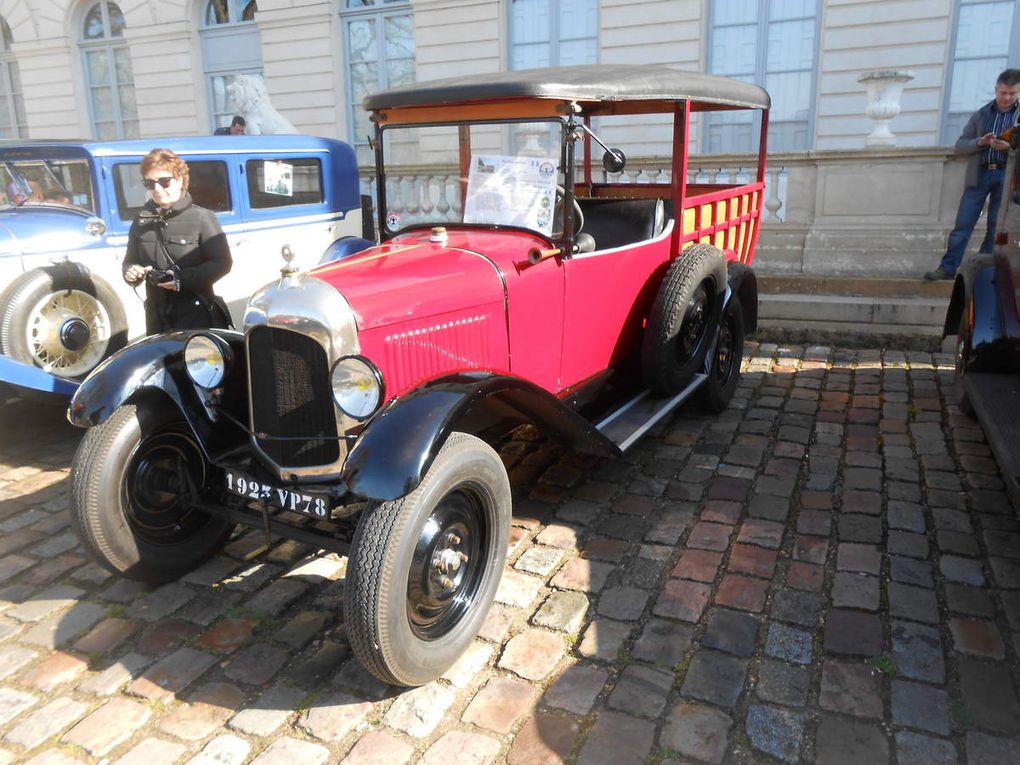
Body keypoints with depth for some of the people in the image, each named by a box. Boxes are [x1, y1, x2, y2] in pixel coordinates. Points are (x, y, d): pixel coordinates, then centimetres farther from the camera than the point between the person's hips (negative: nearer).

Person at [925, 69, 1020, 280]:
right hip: (980, 174, 1)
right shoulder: (980, 115, 11)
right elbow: (960, 146, 8)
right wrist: (980, 142, -11)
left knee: (996, 227, 1)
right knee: (963, 224, -4)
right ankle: (947, 268, -2)